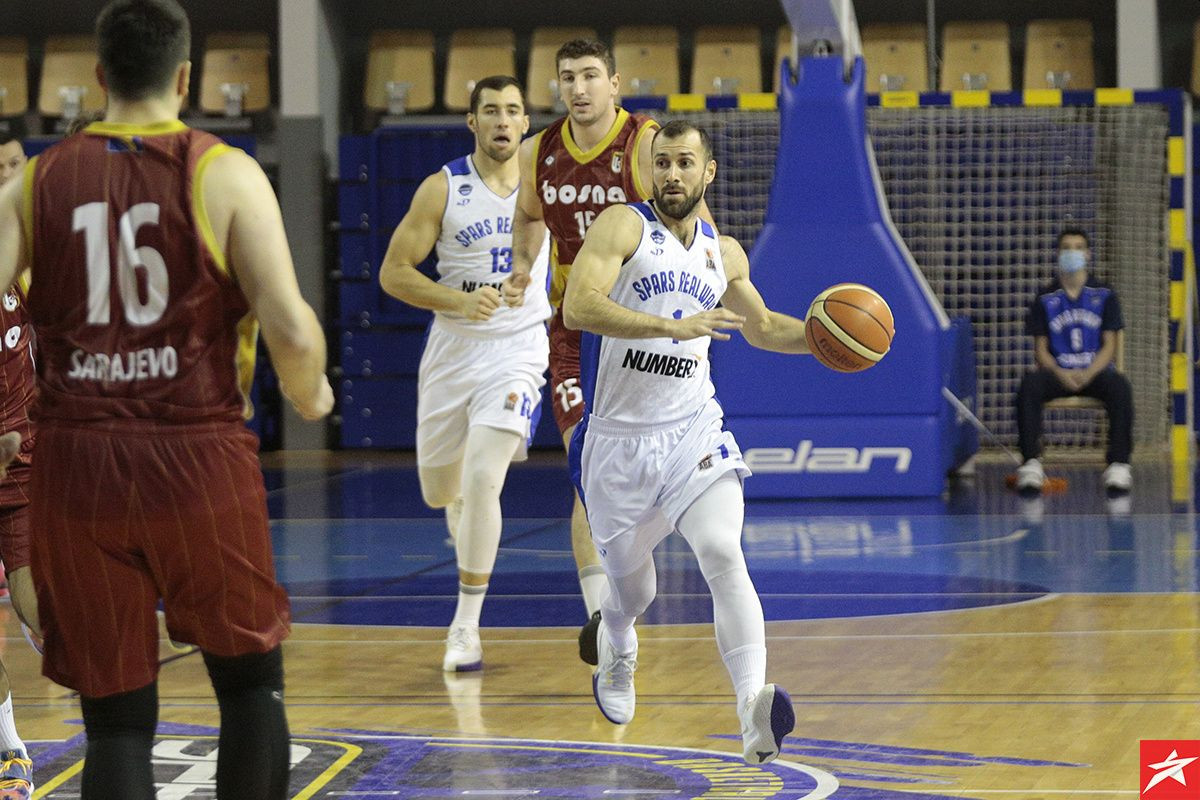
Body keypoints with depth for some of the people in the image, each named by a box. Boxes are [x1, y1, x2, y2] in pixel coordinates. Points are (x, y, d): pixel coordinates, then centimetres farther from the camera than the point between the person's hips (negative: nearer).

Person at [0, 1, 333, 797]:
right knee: (251, 679, 18)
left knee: (117, 719, 7)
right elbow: (291, 331, -11)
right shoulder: (224, 174, -2)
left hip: (78, 464, 2)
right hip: (201, 457, -2)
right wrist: (311, 395, 10)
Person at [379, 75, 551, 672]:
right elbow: (393, 273, -8)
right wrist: (459, 300, -21)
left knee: (481, 481, -20)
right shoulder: (443, 189, -6)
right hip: (452, 349, 1)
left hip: (517, 350, -1)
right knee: (440, 490, 12)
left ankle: (466, 626, -12)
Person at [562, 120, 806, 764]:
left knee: (723, 555, -23)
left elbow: (761, 327, 26)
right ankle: (615, 648, 51)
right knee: (631, 588, 12)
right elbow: (578, 307, -23)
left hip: (694, 433, 2)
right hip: (620, 438, -2)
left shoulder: (723, 253, 10)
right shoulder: (622, 227, -7)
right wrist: (676, 325, -31)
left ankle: (754, 711, -37)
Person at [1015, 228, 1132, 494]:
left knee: (1120, 387, -34)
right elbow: (1040, 348, 6)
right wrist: (1061, 374, -15)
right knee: (1029, 386, -32)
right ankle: (1031, 463, -34)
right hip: (1057, 372, 1)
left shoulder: (1104, 295, 8)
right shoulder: (1046, 299, 9)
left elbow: (1109, 345, 2)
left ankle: (1118, 464, -35)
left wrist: (1088, 374, -17)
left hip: (1095, 372, -1)